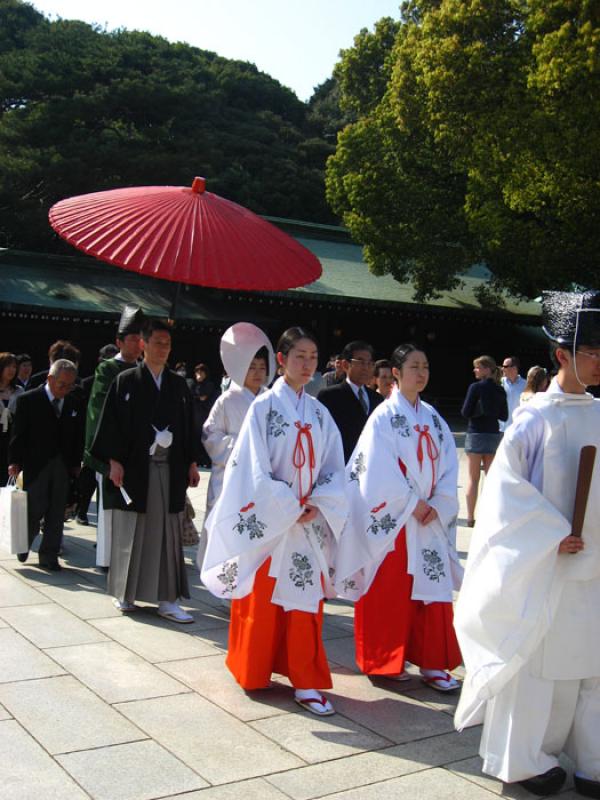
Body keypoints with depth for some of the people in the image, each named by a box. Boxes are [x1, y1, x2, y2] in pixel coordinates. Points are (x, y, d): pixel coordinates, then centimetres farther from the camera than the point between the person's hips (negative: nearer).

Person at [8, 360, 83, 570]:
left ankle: (49, 556, 14)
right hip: (36, 465, -4)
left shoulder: (73, 404, 7)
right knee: (35, 509, 0)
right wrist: (15, 462, -7)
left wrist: (76, 464, 7)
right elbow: (18, 434, -4)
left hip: (63, 466, 4)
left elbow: (78, 437, 11)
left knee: (57, 513, 5)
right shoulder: (28, 400, -4)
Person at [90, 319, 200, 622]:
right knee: (130, 533, 6)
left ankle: (166, 599, 7)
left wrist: (191, 463, 7)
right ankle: (124, 593, 21)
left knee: (167, 534, 3)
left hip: (170, 469, 3)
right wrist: (114, 461, -11)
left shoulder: (178, 384, 10)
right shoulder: (126, 381, 0)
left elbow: (187, 425, 12)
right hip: (134, 468, -3)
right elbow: (112, 423, -3)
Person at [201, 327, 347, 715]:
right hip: (270, 520, -4)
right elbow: (256, 468, -11)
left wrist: (317, 505, -8)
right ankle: (253, 671, 23)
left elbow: (334, 468, 7)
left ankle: (305, 681, 12)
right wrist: (290, 510, -13)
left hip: (310, 521, 4)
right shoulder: (265, 406, -7)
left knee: (306, 599, 5)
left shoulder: (319, 412, 8)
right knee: (262, 601, 6)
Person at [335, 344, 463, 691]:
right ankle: (385, 660, 17)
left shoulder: (433, 418, 10)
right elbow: (381, 470, -13)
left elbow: (448, 466, 6)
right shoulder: (384, 416, -7)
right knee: (387, 593, 3)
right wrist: (412, 503, -14)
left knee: (433, 590, 5)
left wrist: (437, 505, -6)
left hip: (430, 517, 5)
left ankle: (431, 662, 14)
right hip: (392, 519, -5)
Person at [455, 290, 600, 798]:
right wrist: (552, 535, -15)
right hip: (545, 565, -5)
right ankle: (524, 759, 24)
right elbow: (506, 482, -12)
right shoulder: (537, 418, -10)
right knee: (536, 659, 6)